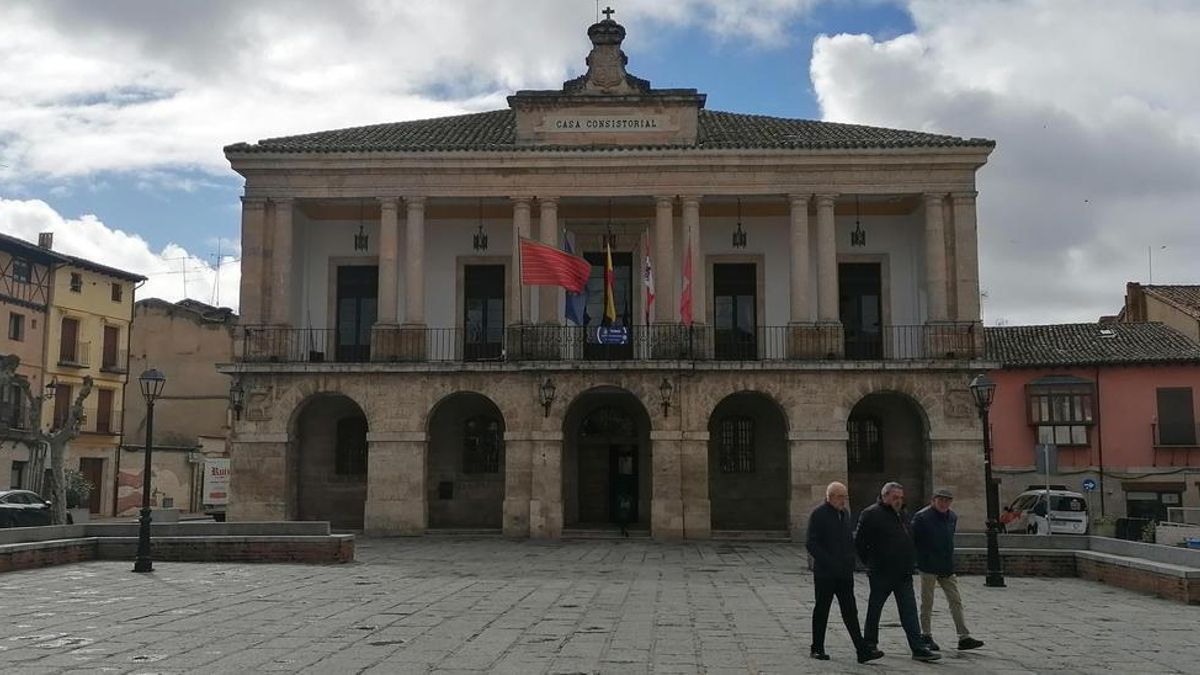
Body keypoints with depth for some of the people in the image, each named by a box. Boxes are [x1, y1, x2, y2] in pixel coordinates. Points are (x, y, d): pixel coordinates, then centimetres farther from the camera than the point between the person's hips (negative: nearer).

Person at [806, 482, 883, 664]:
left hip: (844, 573, 6)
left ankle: (863, 651, 0)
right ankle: (817, 649, 17)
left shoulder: (845, 513, 13)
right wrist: (828, 562, -20)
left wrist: (851, 559, 9)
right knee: (821, 610, 5)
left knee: (850, 611, 3)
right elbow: (811, 543, -14)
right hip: (825, 573, -6)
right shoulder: (818, 514, -10)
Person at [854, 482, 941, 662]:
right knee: (874, 609, 7)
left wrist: (910, 562, 15)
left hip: (903, 574, 7)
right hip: (881, 573, -7)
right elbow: (859, 542, -11)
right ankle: (869, 644, 20)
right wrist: (871, 563, -5)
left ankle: (919, 648, 1)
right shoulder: (871, 514, -11)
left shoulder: (900, 514, 15)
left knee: (909, 611, 2)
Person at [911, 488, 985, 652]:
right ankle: (926, 636, 15)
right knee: (927, 603, 5)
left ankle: (964, 637, 6)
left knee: (956, 602, 3)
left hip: (947, 567, 5)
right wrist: (915, 560, -9)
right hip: (928, 566, -5)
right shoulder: (921, 517, -12)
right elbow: (912, 540, -8)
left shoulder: (953, 517, 7)